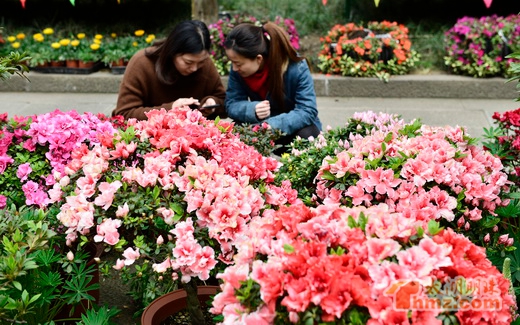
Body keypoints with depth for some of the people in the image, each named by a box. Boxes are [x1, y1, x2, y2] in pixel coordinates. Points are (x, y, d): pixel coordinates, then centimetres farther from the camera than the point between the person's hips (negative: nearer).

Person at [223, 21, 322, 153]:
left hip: (293, 128, -2)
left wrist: (272, 125, -44)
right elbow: (231, 104, -13)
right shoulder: (238, 70, -16)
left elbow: (308, 111, -30)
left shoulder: (297, 68, -26)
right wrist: (253, 110, -37)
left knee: (306, 135, -35)